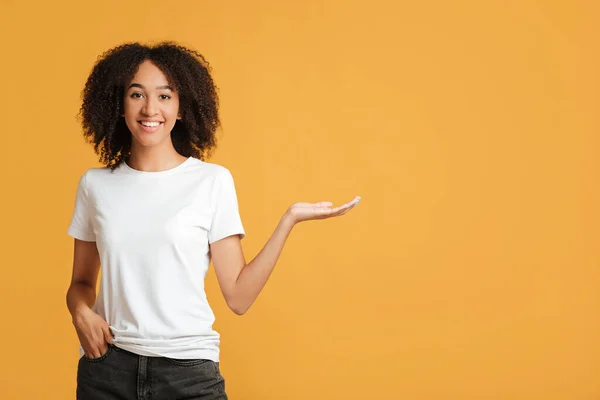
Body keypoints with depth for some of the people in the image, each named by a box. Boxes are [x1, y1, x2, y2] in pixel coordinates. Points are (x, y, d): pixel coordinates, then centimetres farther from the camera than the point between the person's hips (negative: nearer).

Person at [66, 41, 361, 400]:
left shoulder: (212, 181, -3)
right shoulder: (95, 185, 3)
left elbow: (239, 296, -7)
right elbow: (82, 282, 13)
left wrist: (289, 220, -14)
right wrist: (81, 312, -8)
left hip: (187, 369, -2)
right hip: (107, 370, 2)